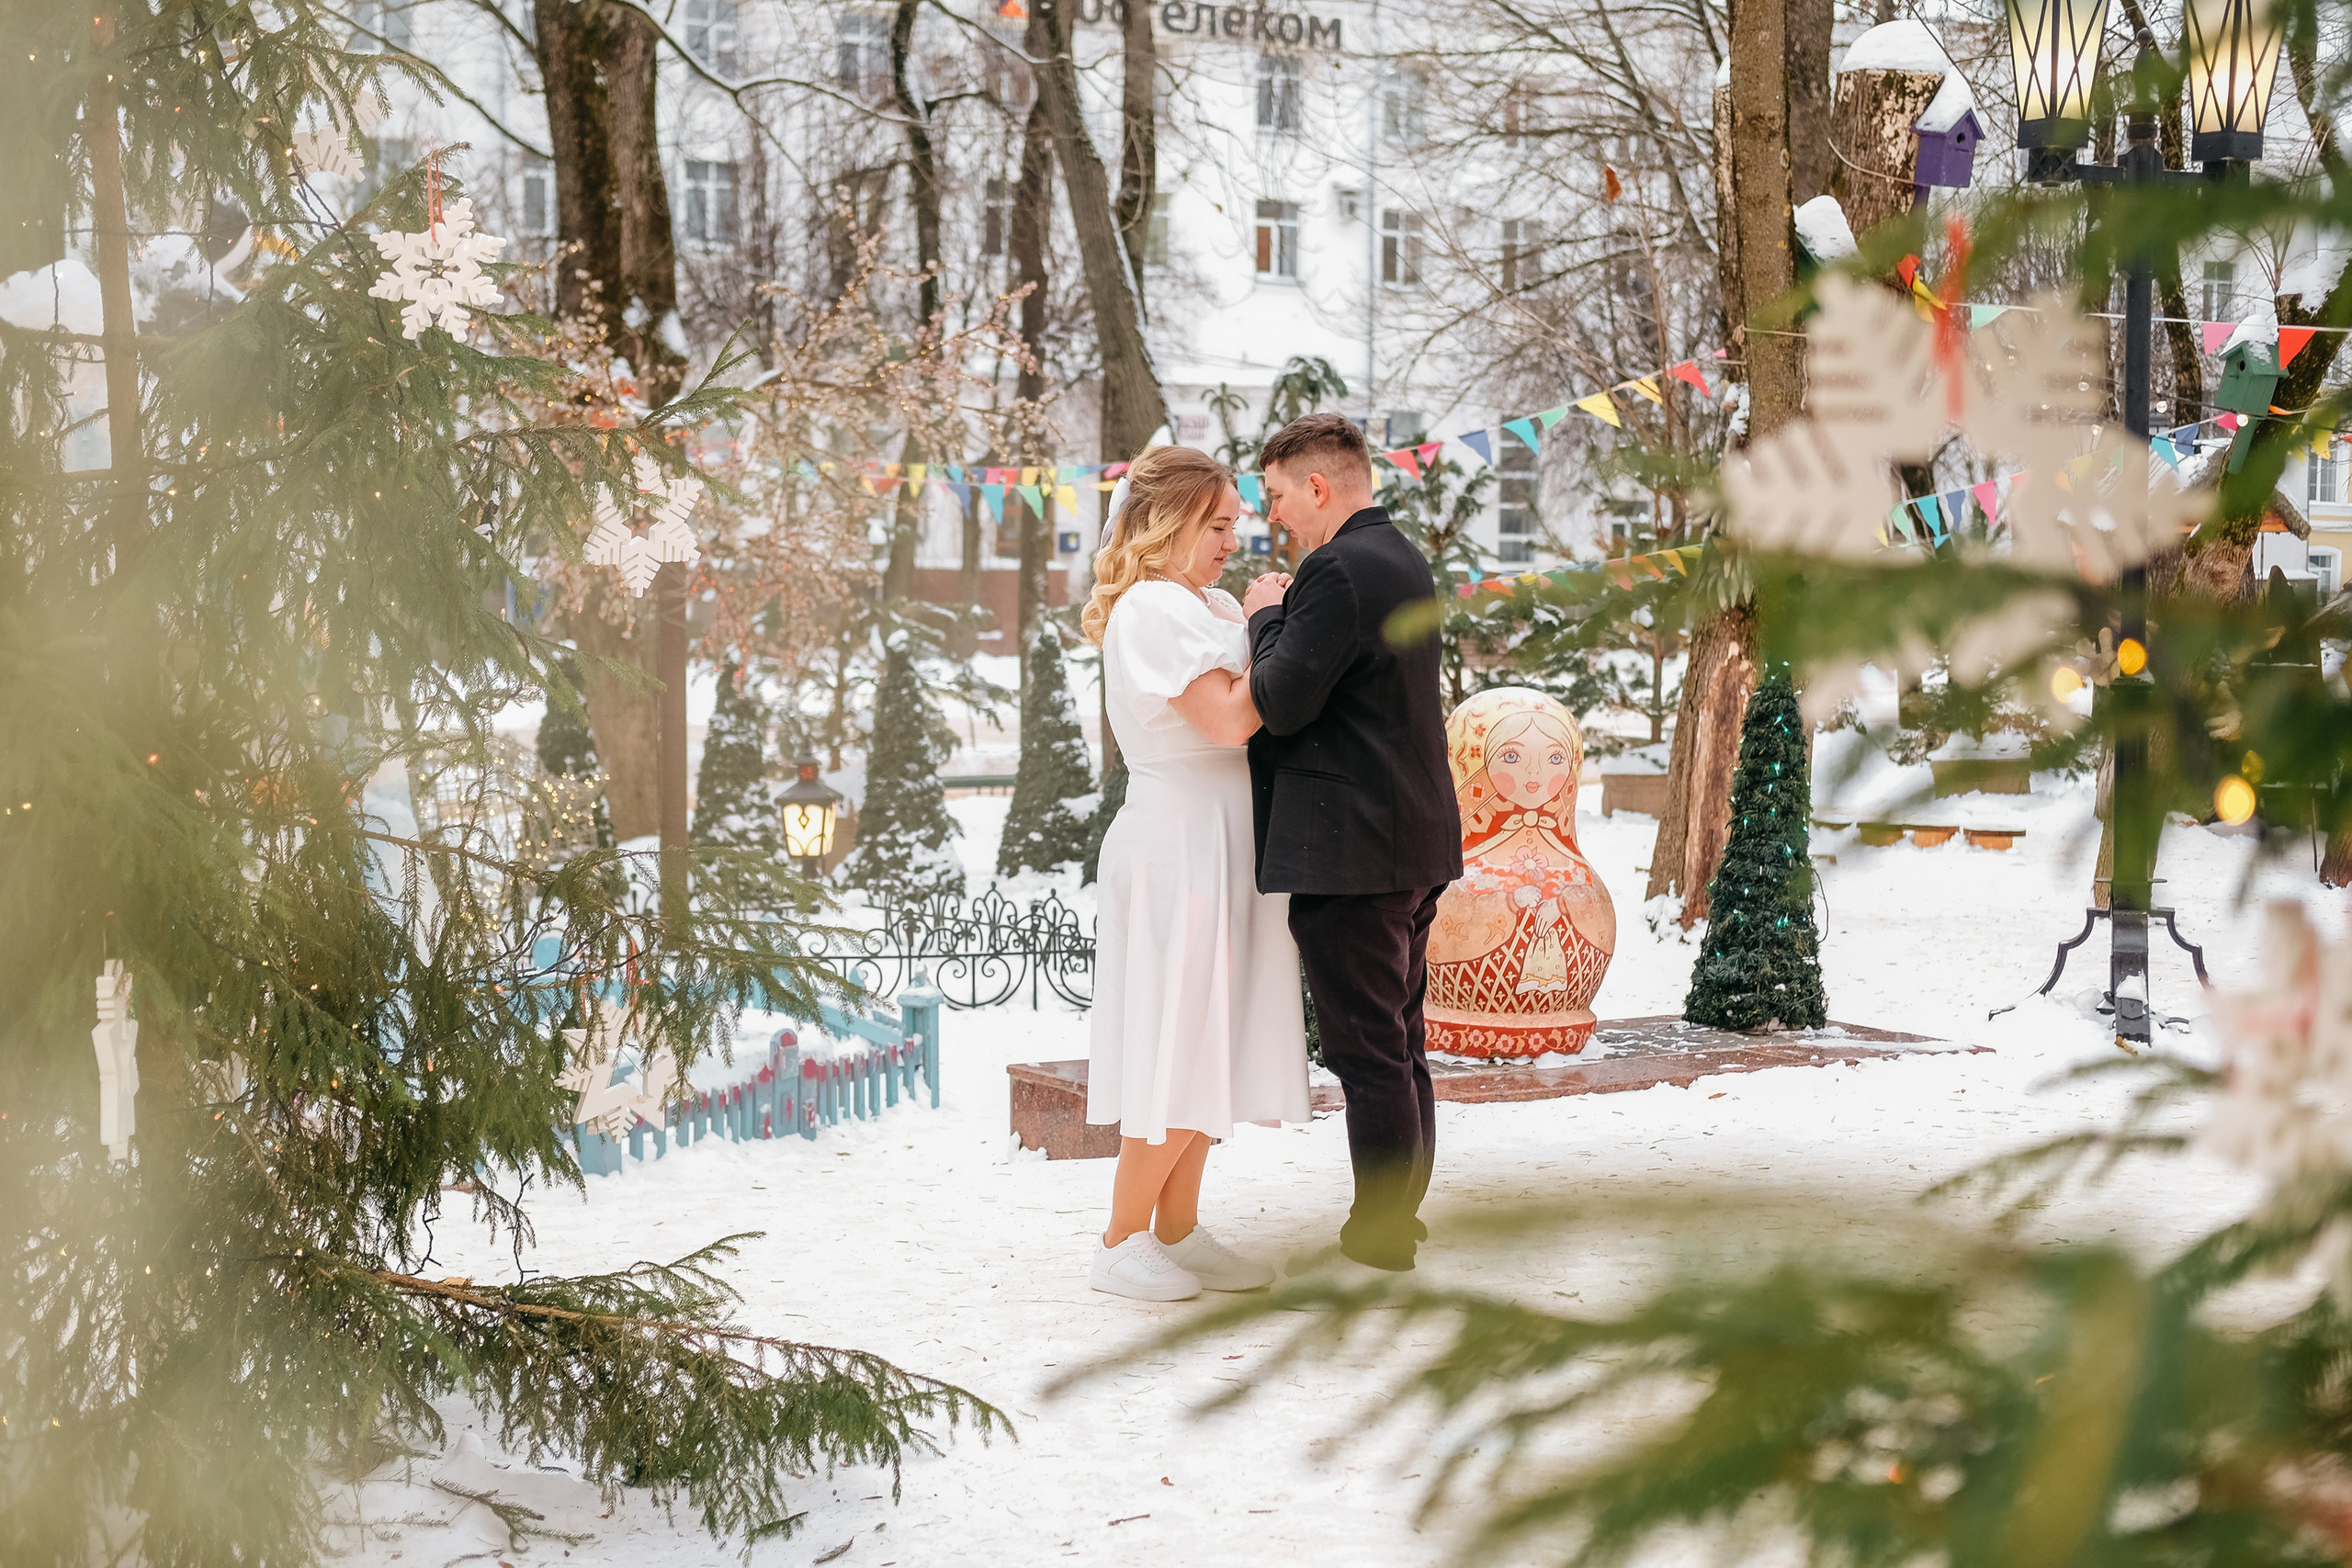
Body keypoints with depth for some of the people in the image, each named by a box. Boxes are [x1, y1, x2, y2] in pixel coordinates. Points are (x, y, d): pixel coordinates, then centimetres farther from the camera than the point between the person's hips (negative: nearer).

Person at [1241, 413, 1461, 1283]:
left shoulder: (1337, 572, -17)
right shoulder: (1403, 560, 15)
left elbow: (1280, 703, -19)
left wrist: (1265, 617, -4)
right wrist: (1282, 619, 14)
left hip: (1350, 851, -10)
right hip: (1413, 845, 10)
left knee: (1368, 1053, -5)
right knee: (1400, 1045, 14)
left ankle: (1375, 1249, -2)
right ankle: (1396, 1221, 22)